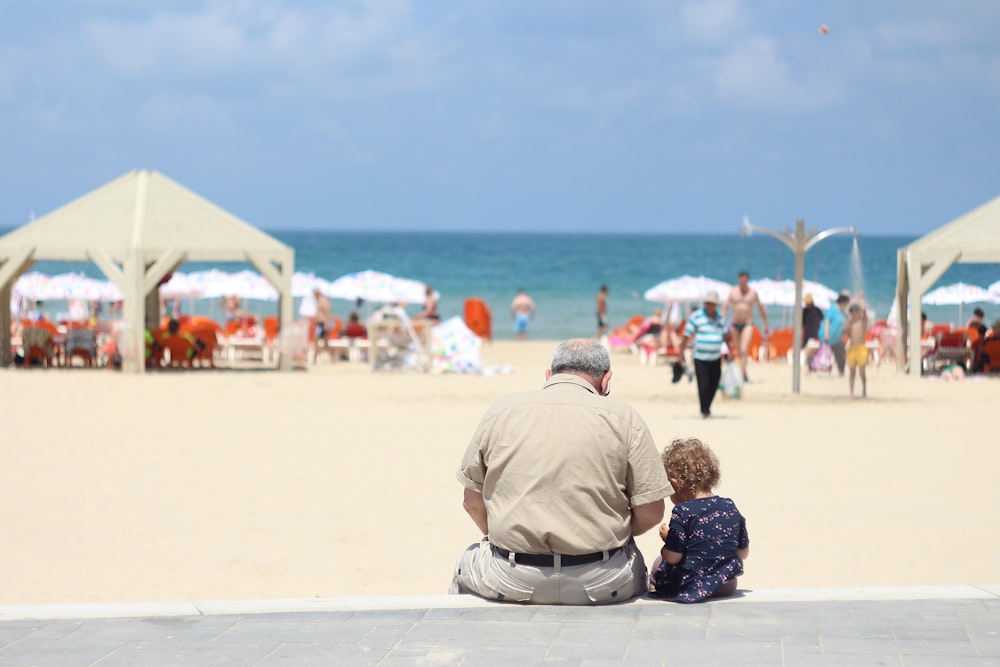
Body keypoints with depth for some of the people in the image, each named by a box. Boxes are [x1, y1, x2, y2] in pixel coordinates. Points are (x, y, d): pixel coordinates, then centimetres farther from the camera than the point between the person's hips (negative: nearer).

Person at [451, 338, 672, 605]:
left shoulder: (501, 410, 4)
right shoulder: (623, 417, -2)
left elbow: (473, 503, 8)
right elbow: (651, 512, -3)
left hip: (511, 582, 1)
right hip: (600, 583, -1)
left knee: (468, 562, 35)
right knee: (633, 563, 35)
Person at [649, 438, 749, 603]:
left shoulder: (683, 513, -17)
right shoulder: (731, 509, 1)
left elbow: (672, 557, -16)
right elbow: (743, 553, 9)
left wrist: (667, 538, 4)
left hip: (689, 587, -5)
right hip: (726, 586, 5)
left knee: (658, 563, 23)